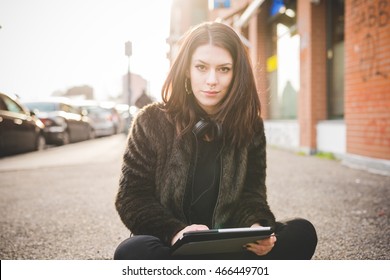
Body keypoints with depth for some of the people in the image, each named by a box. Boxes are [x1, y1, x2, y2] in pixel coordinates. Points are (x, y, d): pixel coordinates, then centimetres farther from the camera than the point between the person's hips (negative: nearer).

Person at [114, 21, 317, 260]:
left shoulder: (249, 125, 3)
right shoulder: (153, 121, -4)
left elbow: (251, 194, 4)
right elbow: (131, 199, -5)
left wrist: (258, 226, -21)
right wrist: (175, 232, -25)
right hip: (171, 248, -2)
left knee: (302, 233, -22)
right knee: (133, 252, -35)